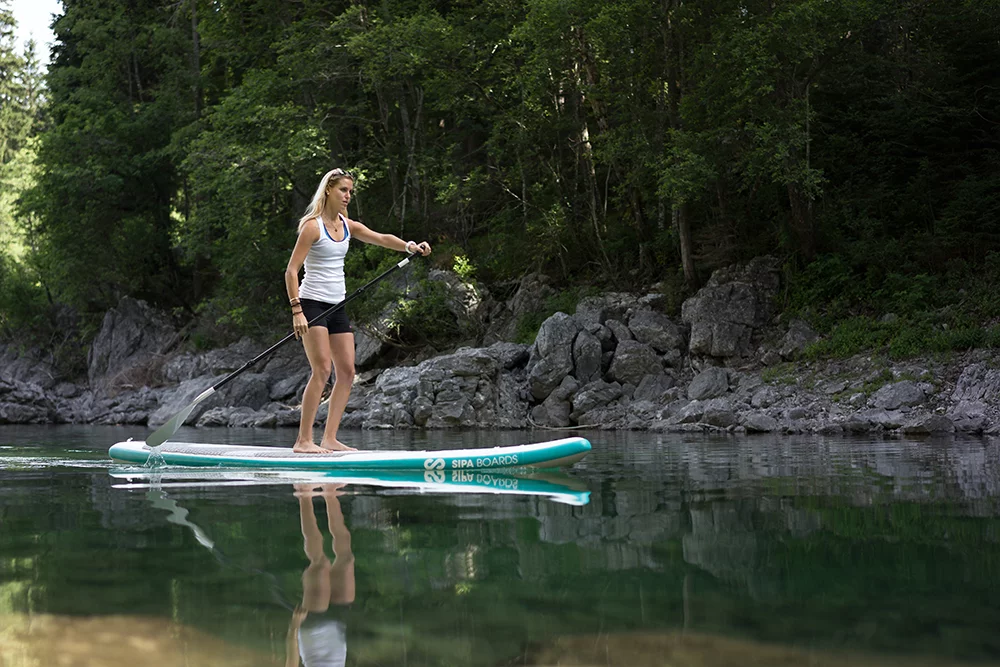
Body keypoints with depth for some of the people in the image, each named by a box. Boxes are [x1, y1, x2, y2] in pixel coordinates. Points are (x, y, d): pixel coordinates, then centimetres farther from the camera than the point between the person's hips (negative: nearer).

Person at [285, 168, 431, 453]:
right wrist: (296, 310, -21)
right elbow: (291, 271, -13)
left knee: (347, 371, 2)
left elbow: (381, 238, -1)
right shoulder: (313, 226, -9)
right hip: (312, 304, -8)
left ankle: (329, 439, 7)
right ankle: (303, 440, -11)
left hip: (336, 307, 8)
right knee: (322, 370, -15)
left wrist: (409, 246, -20)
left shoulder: (348, 226, 12)